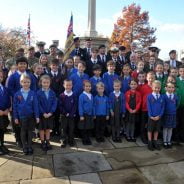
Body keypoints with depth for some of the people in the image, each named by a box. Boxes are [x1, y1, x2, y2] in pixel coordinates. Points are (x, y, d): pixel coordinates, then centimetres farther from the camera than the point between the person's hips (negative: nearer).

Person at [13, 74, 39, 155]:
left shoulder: (33, 93, -8)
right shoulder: (17, 94, -5)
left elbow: (35, 105, -6)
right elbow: (15, 106, 0)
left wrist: (37, 116, -8)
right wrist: (15, 117, 0)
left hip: (31, 116, 0)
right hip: (22, 116, 1)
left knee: (30, 131, 12)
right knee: (23, 132, 12)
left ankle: (30, 146, 26)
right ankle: (25, 147, 27)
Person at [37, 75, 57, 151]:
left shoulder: (52, 92, -3)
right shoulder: (38, 93, -9)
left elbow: (55, 103, -5)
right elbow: (38, 104, -11)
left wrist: (50, 112, -14)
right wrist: (43, 113, -15)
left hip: (50, 114, 2)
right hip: (42, 114, -2)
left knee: (48, 128, 14)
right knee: (42, 129, 10)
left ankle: (47, 142, 27)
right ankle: (43, 143, 23)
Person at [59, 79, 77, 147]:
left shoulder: (74, 95, 0)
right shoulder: (61, 95, -3)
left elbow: (75, 105, -3)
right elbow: (60, 106, -5)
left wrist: (72, 114, -13)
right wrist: (65, 113, -12)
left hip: (72, 115, 1)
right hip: (64, 115, 0)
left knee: (71, 128, 7)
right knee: (64, 128, 7)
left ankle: (71, 141, 20)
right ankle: (64, 141, 18)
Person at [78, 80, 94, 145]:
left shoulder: (91, 95, 6)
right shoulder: (82, 96, -11)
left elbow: (92, 105, 11)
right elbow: (80, 106, -11)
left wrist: (93, 114, 12)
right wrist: (81, 115, -14)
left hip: (90, 115, 5)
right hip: (84, 115, -5)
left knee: (89, 128, 13)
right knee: (84, 129, 5)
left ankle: (88, 140, 27)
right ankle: (84, 140, 19)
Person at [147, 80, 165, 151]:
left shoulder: (162, 97, 1)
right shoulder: (149, 96, -7)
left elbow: (163, 107, 1)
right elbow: (149, 107, -8)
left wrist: (159, 116, -9)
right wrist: (151, 116, -14)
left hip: (158, 117, 3)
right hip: (151, 117, -3)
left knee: (157, 130, 13)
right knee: (150, 130, 8)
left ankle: (155, 142, 27)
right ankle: (150, 143, 20)